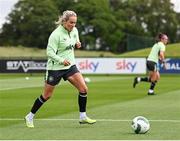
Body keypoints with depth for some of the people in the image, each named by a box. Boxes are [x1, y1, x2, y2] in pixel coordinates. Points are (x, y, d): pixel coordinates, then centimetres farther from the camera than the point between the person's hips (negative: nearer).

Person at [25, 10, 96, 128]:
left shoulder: (74, 30, 1)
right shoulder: (56, 34, -20)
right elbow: (50, 52, -21)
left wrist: (77, 44, -2)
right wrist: (62, 60, -32)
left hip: (70, 66, 6)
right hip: (55, 68, -6)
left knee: (83, 89, -9)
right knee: (47, 96, 3)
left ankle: (83, 117, 3)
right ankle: (30, 117, 21)